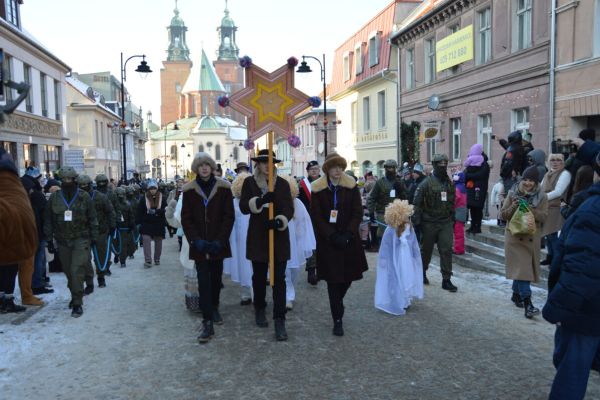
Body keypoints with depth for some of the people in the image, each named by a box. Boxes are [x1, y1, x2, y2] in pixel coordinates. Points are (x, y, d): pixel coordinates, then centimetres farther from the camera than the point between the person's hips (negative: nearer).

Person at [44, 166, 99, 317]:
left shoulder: (84, 197, -2)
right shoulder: (54, 198, 3)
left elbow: (92, 219, 3)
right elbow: (48, 220, 8)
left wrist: (93, 237, 0)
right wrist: (49, 239, 5)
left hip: (81, 239, -3)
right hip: (63, 241, 3)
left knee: (77, 271, -11)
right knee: (69, 272, 12)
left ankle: (77, 304, -5)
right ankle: (75, 296, 32)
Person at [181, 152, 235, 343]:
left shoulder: (223, 187, -1)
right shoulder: (189, 190, 0)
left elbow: (229, 216, -2)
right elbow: (186, 219, 0)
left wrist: (219, 241, -11)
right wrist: (197, 240, -12)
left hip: (218, 243, 1)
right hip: (199, 245, -1)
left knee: (216, 278, 12)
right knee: (203, 281, -5)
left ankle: (214, 309, 34)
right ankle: (207, 323, -5)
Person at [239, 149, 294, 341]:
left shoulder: (283, 184, 2)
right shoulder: (249, 182, 3)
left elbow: (289, 209, -5)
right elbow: (243, 207, -7)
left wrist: (279, 221, -25)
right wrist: (261, 200, -25)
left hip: (279, 236, -1)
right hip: (257, 237, 1)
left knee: (279, 279, -5)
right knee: (259, 276, 13)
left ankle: (280, 321, -3)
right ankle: (259, 310, 34)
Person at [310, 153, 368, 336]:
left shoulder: (351, 186, 1)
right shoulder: (318, 189, -3)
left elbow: (358, 213, -2)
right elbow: (316, 217, -6)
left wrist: (347, 235, -13)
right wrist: (333, 236, -15)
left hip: (348, 239, 2)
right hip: (327, 241, -2)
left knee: (348, 276, 8)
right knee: (333, 280, -1)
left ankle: (337, 304, 39)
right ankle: (337, 320, 9)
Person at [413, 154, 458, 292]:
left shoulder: (450, 183, 8)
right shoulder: (427, 183, -9)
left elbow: (452, 203, 16)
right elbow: (417, 203, -10)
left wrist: (453, 219, 16)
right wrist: (417, 222, -14)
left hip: (446, 223, 4)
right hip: (430, 222, -4)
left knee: (446, 250, -2)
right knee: (426, 249, 11)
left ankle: (446, 280, 3)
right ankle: (422, 272, 33)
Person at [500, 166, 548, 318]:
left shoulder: (542, 197, 1)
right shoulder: (513, 193, 0)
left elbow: (543, 217, -7)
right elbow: (503, 214, 1)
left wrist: (529, 209, -21)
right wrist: (514, 207, -17)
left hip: (532, 238, 2)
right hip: (515, 236, -2)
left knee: (524, 268, 11)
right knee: (521, 268, -10)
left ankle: (516, 294, 32)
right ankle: (527, 303, -13)